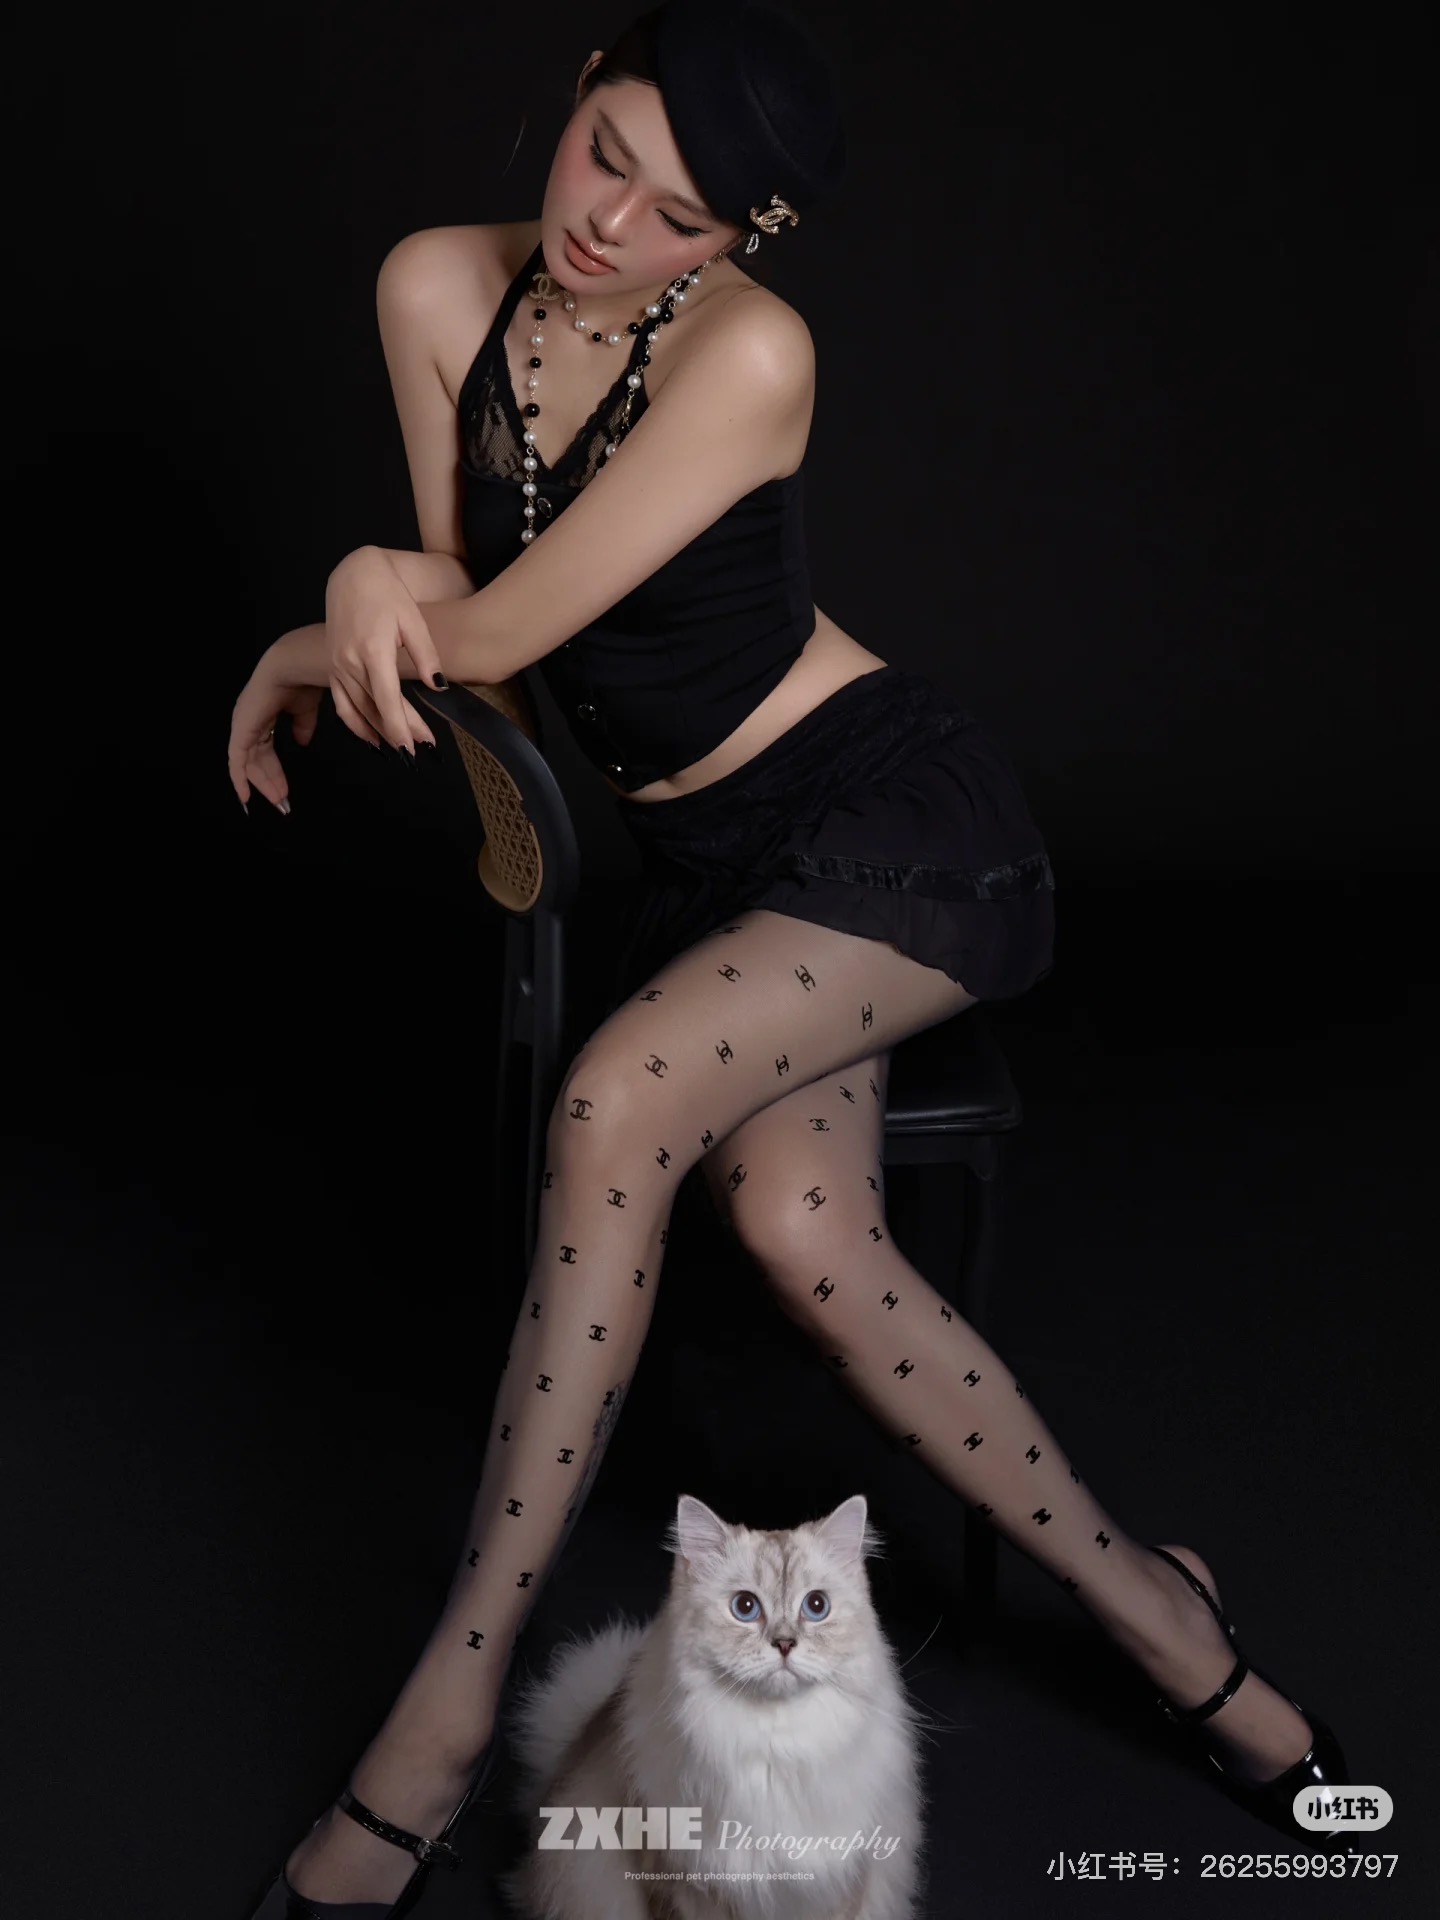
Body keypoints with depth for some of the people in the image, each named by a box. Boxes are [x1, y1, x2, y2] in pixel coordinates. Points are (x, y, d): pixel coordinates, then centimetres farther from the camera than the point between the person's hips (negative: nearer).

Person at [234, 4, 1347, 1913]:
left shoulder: (748, 350, -19)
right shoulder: (440, 288, 1)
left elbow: (490, 632, -18)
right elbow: (446, 599, 6)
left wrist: (350, 614, 0)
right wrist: (389, 603, -16)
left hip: (899, 812, -5)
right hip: (713, 861, 6)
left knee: (614, 1104, -30)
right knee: (803, 1233, -22)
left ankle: (451, 1708, -18)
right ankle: (1156, 1615, -3)